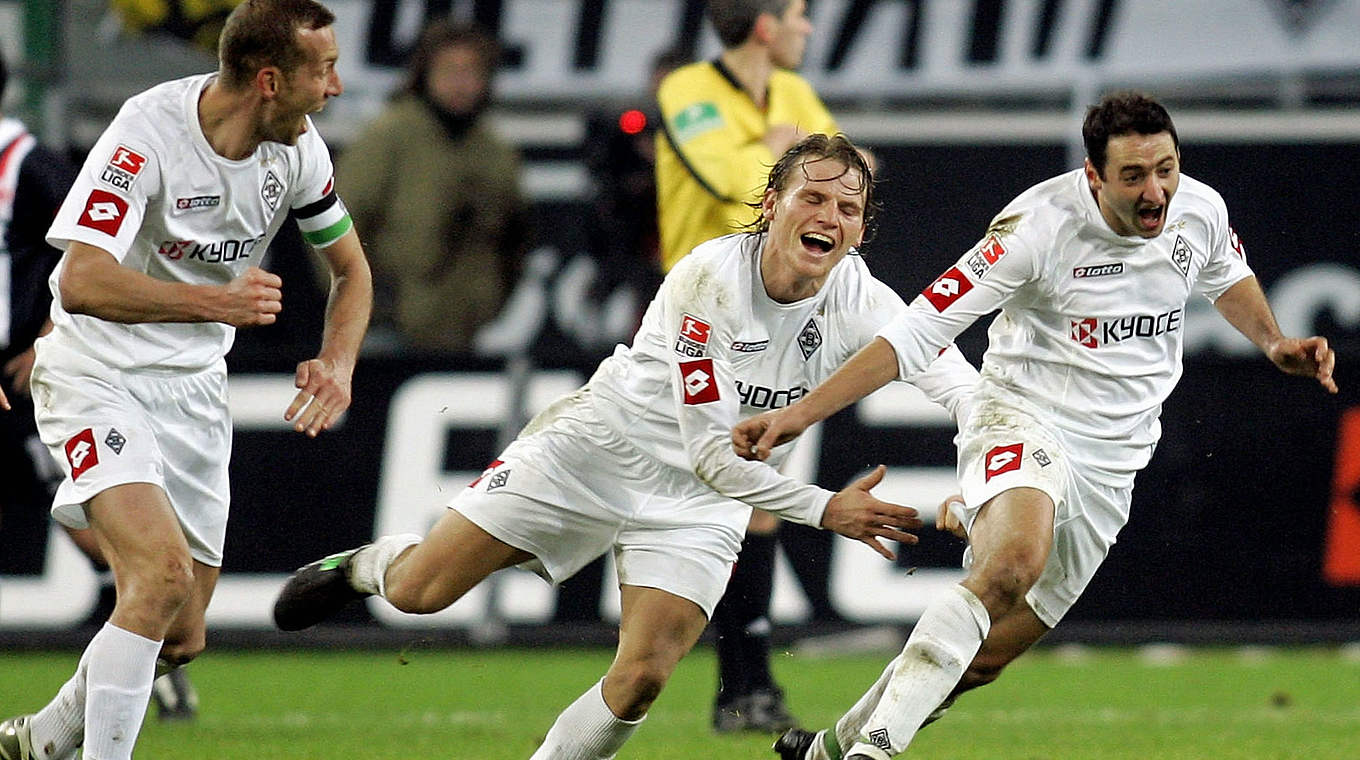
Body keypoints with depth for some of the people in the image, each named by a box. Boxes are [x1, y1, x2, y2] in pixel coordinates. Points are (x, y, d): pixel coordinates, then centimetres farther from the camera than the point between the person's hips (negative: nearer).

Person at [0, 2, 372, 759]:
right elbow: (81, 282, -31)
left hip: (195, 385, 7)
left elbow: (352, 270, 12)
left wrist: (339, 364, -7)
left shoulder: (297, 147, -3)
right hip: (97, 376, -7)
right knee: (162, 571, -28)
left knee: (181, 635, 7)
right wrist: (216, 302, -37)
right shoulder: (149, 132, -23)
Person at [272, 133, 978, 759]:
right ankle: (363, 566, 36)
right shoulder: (709, 276, -26)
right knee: (418, 592, -1)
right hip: (599, 446, -3)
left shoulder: (859, 302, -15)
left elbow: (960, 384, -26)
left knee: (641, 679, -16)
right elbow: (710, 447, -27)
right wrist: (824, 510, -33)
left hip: (701, 496, 3)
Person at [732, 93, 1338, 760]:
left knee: (983, 660, 6)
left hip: (1110, 466, 6)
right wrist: (798, 414, -22)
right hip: (1022, 420, -6)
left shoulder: (1201, 211, -3)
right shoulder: (1039, 224, -21)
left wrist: (1275, 344, 8)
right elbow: (920, 329, -18)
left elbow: (1226, 278, 25)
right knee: (1015, 560, -38)